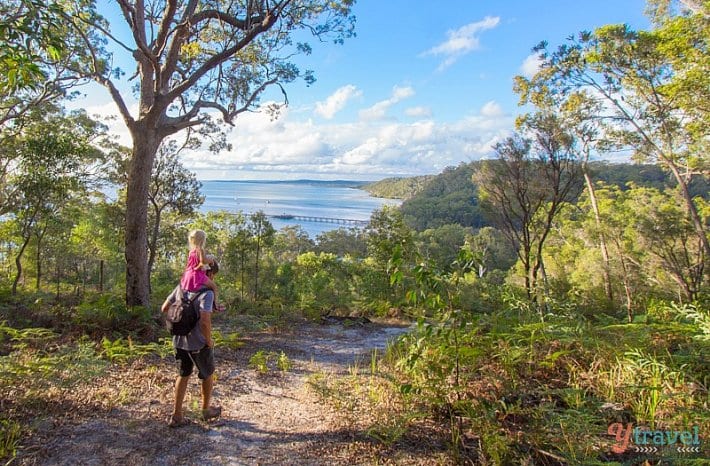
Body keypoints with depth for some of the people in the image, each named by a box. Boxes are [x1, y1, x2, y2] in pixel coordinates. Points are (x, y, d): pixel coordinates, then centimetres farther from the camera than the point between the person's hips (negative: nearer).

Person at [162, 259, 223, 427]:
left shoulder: (181, 286, 0)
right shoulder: (207, 292, -22)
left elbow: (164, 308, 6)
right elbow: (205, 321, -32)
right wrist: (209, 340, -16)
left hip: (179, 340, 6)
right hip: (198, 343, -6)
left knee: (184, 375, 22)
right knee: (208, 375, 18)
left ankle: (176, 416, 24)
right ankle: (206, 410, 35)